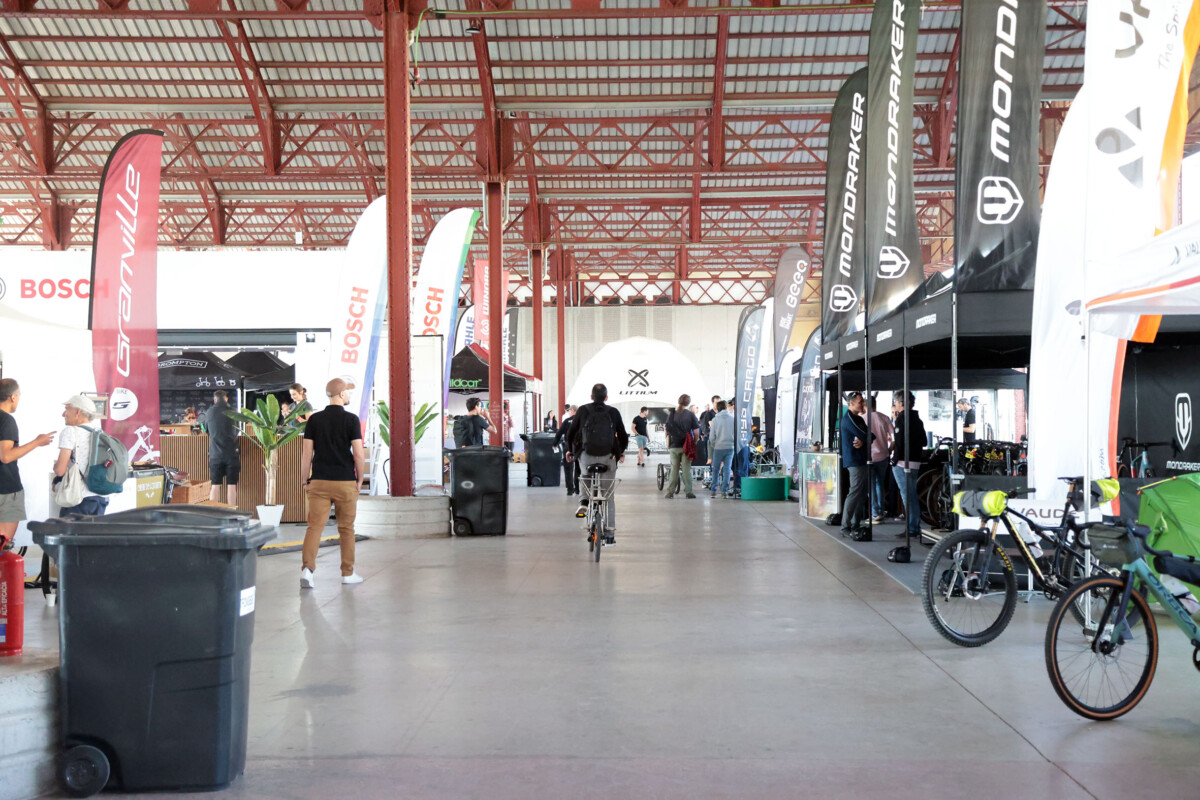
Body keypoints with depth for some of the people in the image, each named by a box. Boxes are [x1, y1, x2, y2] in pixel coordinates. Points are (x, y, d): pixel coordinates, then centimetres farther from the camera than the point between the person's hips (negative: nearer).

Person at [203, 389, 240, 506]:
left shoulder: (209, 413, 1)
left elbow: (206, 431, 15)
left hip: (215, 454, 1)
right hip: (231, 453, -1)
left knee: (215, 486, 5)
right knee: (232, 486, 2)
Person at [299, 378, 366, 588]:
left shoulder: (314, 419, 3)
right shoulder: (351, 419, -6)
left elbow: (306, 454, 2)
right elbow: (358, 454, -9)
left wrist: (306, 481, 10)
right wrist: (360, 479, 4)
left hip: (319, 482, 2)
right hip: (345, 482, -2)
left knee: (315, 525, 0)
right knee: (346, 528, 9)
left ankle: (307, 568, -17)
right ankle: (348, 573, 18)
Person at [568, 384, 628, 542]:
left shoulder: (583, 410, 3)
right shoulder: (613, 412, 3)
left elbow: (572, 431, 6)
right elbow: (623, 435, 7)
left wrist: (569, 450, 21)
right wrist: (621, 452, 24)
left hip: (586, 456, 0)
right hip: (608, 457, 0)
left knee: (585, 474, 35)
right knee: (609, 495, 9)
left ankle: (584, 501, 10)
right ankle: (610, 532, 8)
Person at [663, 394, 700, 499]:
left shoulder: (671, 414, 4)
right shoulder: (690, 414, -5)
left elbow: (667, 430, 8)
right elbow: (696, 431, -7)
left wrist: (668, 444, 16)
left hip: (673, 446, 2)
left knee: (674, 468, 8)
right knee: (686, 469, 2)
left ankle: (670, 492, 7)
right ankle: (688, 492, 1)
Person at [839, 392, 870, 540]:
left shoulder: (858, 418, 19)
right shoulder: (849, 418, -13)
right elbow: (865, 436, -19)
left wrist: (862, 441, -9)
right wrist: (864, 440, 2)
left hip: (861, 460, 10)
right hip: (855, 461, -10)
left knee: (862, 493, 12)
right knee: (855, 493, -11)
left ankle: (856, 525, 18)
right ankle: (846, 527, -9)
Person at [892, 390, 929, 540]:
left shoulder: (902, 418, -14)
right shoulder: (917, 419, 15)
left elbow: (899, 442, -20)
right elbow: (923, 441, 19)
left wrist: (895, 459, -11)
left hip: (903, 462, -9)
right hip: (915, 461, 9)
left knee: (907, 496, -6)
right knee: (912, 495, 16)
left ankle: (911, 529, -4)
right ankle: (915, 527, 21)